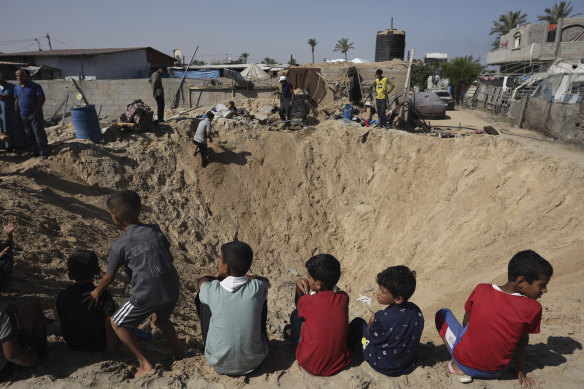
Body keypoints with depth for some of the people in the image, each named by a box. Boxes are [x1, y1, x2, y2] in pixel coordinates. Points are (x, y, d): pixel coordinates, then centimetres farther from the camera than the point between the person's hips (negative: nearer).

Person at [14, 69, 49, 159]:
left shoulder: (35, 86, -8)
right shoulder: (17, 87, 10)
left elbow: (42, 99, -11)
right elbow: (16, 101, 16)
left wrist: (35, 112, -12)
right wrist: (17, 114, 11)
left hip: (35, 114, -6)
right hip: (23, 115, 6)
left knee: (39, 134, -5)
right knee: (29, 135, 10)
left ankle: (44, 152, 2)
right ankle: (36, 151, 20)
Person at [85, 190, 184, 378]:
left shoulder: (119, 246, -8)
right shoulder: (155, 230, 2)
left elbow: (109, 277, 3)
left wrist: (96, 292, 23)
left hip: (145, 297, -5)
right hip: (172, 291, 6)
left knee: (117, 323, 19)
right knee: (160, 319, 35)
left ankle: (145, 364, 15)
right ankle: (178, 352, 36)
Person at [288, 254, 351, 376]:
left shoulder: (307, 301, -20)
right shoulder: (344, 298, -10)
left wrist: (299, 288, 9)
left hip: (311, 365, -3)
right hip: (341, 364, 4)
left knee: (296, 314, 11)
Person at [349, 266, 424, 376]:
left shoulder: (384, 318, -32)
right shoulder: (416, 310, -12)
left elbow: (372, 337, -14)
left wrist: (372, 321, 4)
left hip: (384, 366, -6)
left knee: (358, 323, 5)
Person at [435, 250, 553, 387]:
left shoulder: (481, 290, -12)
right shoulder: (533, 308, -16)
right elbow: (523, 339, 0)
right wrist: (519, 368, 18)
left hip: (464, 362, -1)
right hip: (495, 372, 2)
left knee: (442, 314, 20)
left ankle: (458, 367, 7)